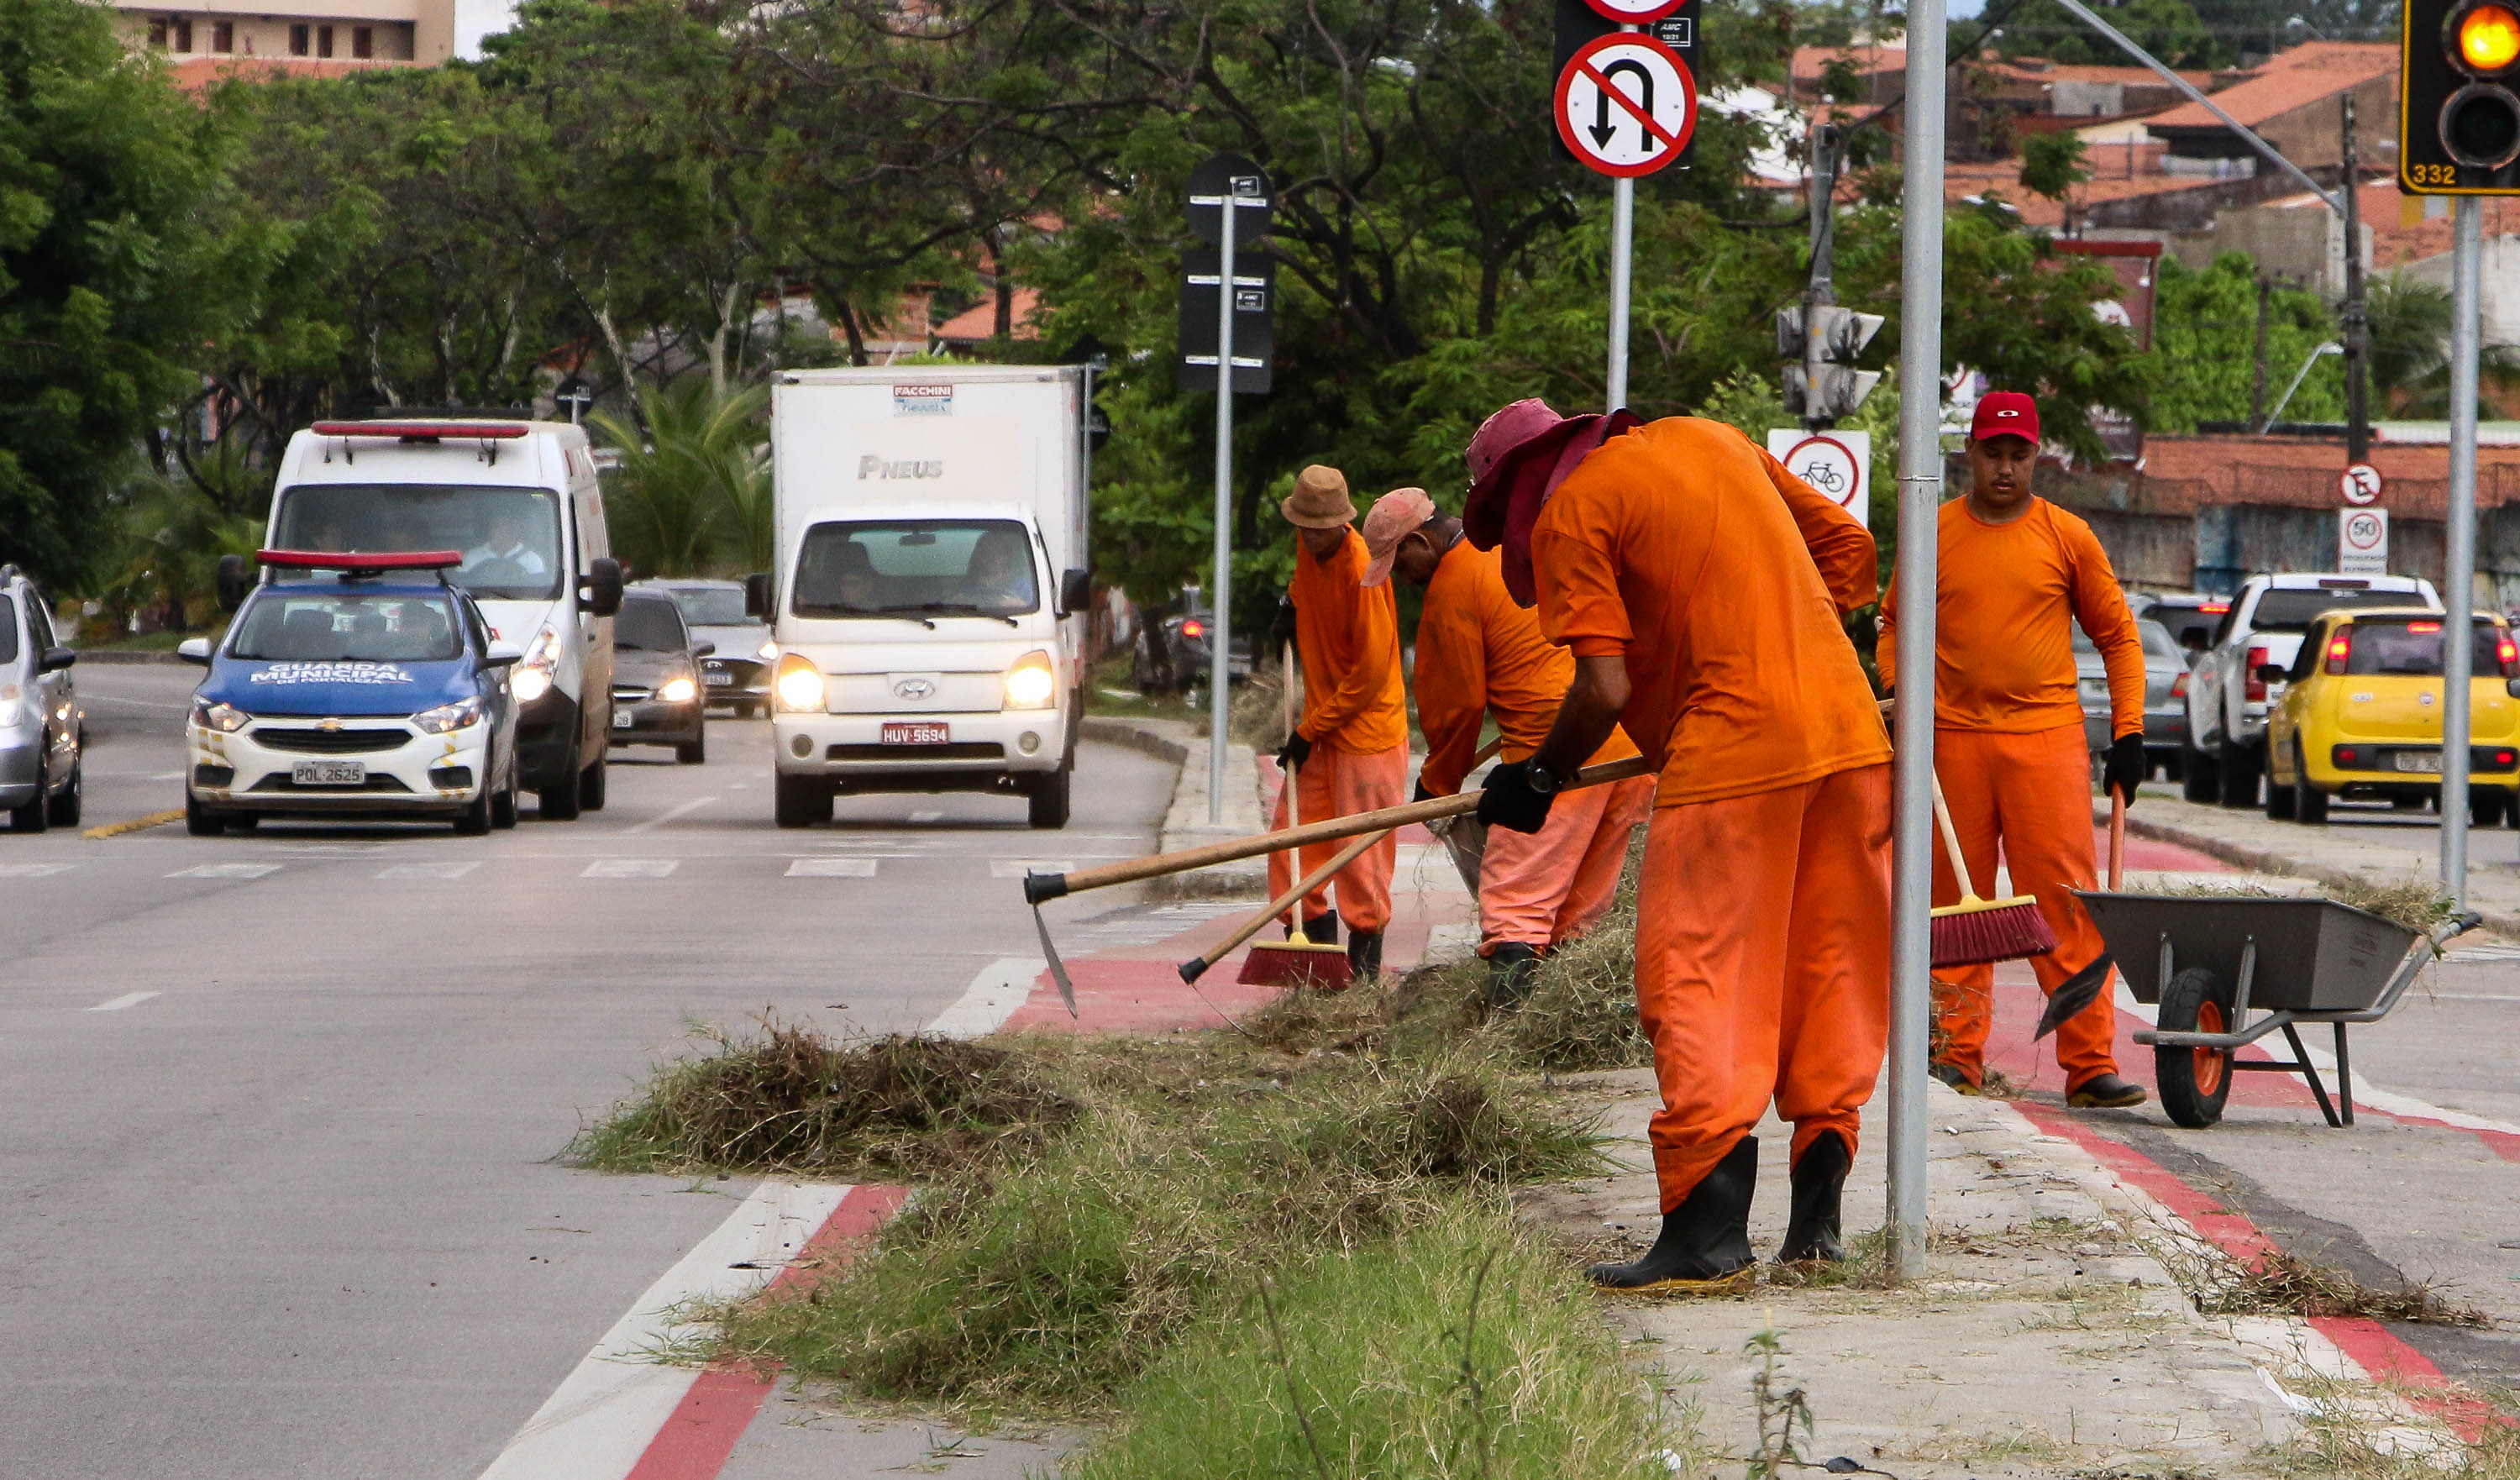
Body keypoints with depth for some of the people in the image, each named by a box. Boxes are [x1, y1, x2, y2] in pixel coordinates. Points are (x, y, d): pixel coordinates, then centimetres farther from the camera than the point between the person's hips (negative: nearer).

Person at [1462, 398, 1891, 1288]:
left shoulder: (1568, 511, -1)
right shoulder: (1715, 440, 19)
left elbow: (1604, 688, -9)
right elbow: (1851, 549, 22)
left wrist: (1541, 780, 5)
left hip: (1733, 754, -7)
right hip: (1849, 731, 7)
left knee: (1698, 983, -3)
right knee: (1829, 970, 12)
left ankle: (1709, 1230, -9)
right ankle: (1817, 1215, 13)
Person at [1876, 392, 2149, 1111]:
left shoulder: (2065, 536, 4)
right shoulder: (1935, 534, 7)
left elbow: (2117, 634, 10)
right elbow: (1896, 622, 17)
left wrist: (2128, 731, 3)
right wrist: (1898, 689, -1)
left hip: (2047, 738, -2)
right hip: (1953, 738, 2)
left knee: (2066, 904, -7)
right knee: (1955, 901, 5)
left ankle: (2090, 1064, -8)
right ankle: (1958, 1056, 12)